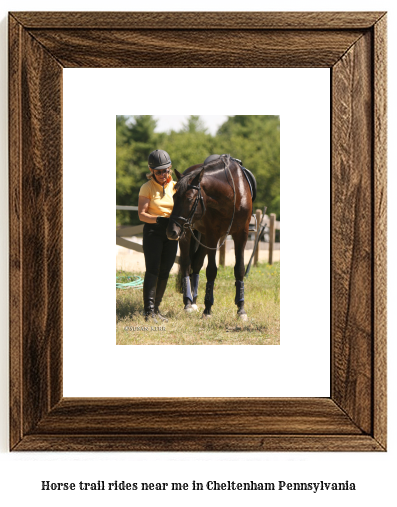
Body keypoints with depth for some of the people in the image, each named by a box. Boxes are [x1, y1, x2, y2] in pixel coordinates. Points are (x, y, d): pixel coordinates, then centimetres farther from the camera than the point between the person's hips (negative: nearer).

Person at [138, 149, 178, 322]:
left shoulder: (175, 186, 7)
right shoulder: (147, 188, -5)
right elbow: (141, 214, -11)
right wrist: (158, 220, -29)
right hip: (152, 231, -4)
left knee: (164, 272, 5)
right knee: (152, 270, -14)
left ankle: (156, 309, 14)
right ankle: (149, 310, -18)